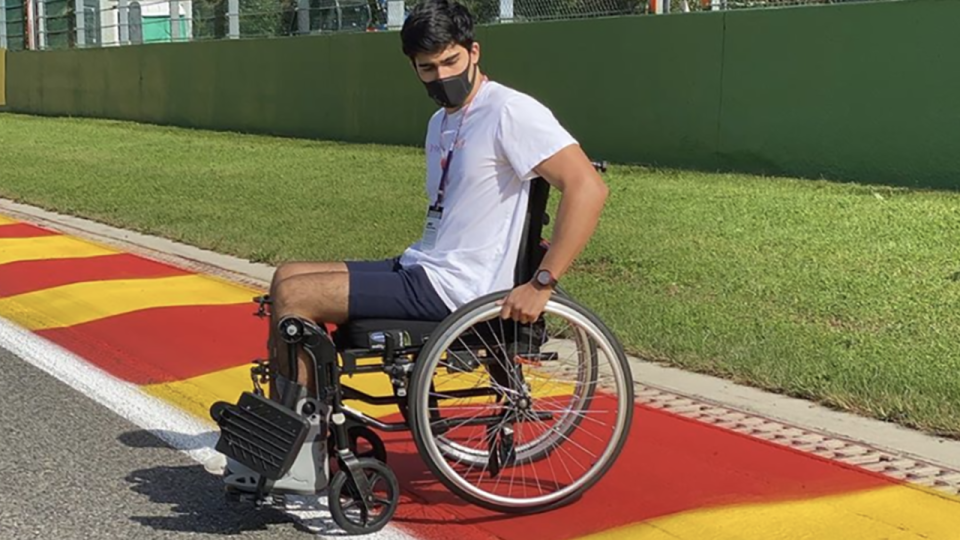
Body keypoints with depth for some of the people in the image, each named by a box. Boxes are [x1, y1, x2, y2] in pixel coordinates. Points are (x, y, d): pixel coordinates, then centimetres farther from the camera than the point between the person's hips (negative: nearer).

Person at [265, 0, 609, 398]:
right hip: (417, 268, 10)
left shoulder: (509, 111, -14)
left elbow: (588, 188, -23)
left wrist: (541, 284, -25)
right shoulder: (440, 122, 15)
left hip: (453, 288, -10)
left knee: (294, 297, -13)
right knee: (287, 277, 10)